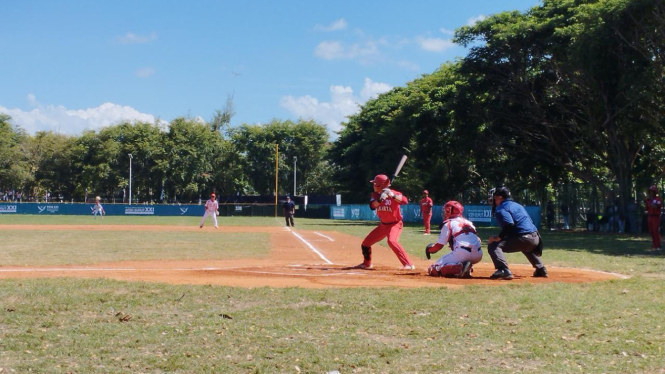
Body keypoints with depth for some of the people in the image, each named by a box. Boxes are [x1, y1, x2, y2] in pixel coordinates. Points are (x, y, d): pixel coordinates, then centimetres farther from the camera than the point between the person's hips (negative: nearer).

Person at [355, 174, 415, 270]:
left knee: (392, 241, -35)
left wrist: (392, 196, -47)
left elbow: (405, 201, -36)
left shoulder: (394, 193, -18)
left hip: (395, 224, -7)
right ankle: (366, 264, 38)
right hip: (383, 225, 7)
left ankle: (409, 265, -34)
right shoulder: (375, 195, -2)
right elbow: (373, 206, -20)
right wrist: (380, 199, -39)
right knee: (365, 243, 12)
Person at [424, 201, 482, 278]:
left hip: (462, 253, -7)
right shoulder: (468, 223, 25)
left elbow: (439, 245, 5)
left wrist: (429, 249, 26)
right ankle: (466, 269, 7)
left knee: (433, 270, 1)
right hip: (478, 256, 7)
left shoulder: (448, 224, 7)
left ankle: (460, 268, -21)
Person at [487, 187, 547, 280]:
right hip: (536, 238, 9)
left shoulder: (501, 208, -3)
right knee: (527, 247, 44)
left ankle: (504, 270, -28)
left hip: (523, 238, -9)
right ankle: (541, 270, 40)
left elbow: (509, 225, -20)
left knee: (493, 245, -11)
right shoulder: (517, 205, 25)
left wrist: (497, 238, -15)